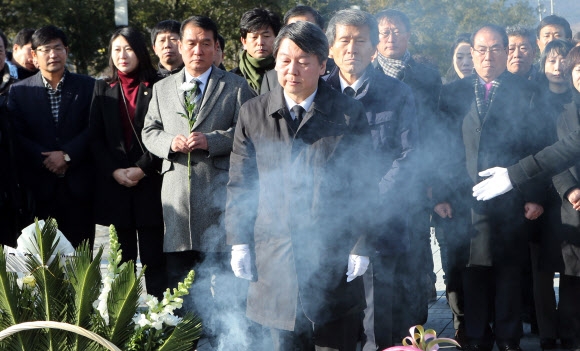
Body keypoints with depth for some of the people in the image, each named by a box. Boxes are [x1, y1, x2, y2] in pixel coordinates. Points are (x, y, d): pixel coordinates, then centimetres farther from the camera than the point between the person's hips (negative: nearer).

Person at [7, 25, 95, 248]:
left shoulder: (88, 87, 9)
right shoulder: (19, 91, 9)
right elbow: (17, 136, 1)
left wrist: (67, 155, -12)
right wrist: (45, 160, -11)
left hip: (78, 187, 0)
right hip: (39, 188, 0)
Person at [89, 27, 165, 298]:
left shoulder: (156, 88, 2)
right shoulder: (103, 89, 11)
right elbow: (95, 138, 6)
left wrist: (142, 168, -12)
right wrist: (115, 171, -6)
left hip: (149, 183, -2)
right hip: (114, 184, 3)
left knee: (153, 258, -3)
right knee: (123, 258, 6)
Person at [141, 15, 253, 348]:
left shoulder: (237, 87, 4)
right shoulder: (162, 88, 16)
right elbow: (149, 132, 15)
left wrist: (210, 141, -15)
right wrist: (170, 142, -6)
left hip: (219, 192, -3)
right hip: (177, 191, 4)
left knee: (223, 276, -1)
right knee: (177, 273, 8)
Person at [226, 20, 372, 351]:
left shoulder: (350, 113, 1)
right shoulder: (253, 113, 7)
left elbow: (362, 185, 2)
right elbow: (240, 184, 10)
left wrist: (360, 246, -2)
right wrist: (239, 241, 4)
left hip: (333, 258, -1)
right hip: (275, 257, 2)